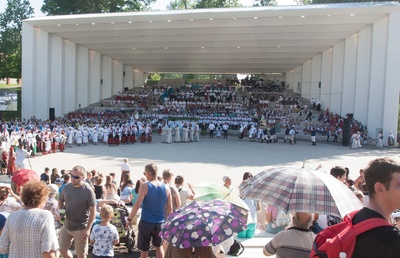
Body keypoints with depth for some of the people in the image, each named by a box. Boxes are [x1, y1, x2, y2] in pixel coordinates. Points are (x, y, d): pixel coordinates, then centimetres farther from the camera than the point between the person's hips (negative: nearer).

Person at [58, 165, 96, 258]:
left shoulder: (88, 191, -17)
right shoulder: (66, 187, -3)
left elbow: (93, 211, -13)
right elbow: (61, 201, 15)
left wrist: (88, 229, -17)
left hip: (80, 228, -5)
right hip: (66, 226, 5)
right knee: (62, 250, 15)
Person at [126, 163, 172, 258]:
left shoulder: (145, 187, -13)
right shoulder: (166, 188, 0)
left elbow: (137, 205, -17)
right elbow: (170, 208, 5)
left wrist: (129, 219, -6)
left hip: (146, 222, -3)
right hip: (160, 223, 4)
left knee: (144, 249, 11)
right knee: (159, 246, 21)